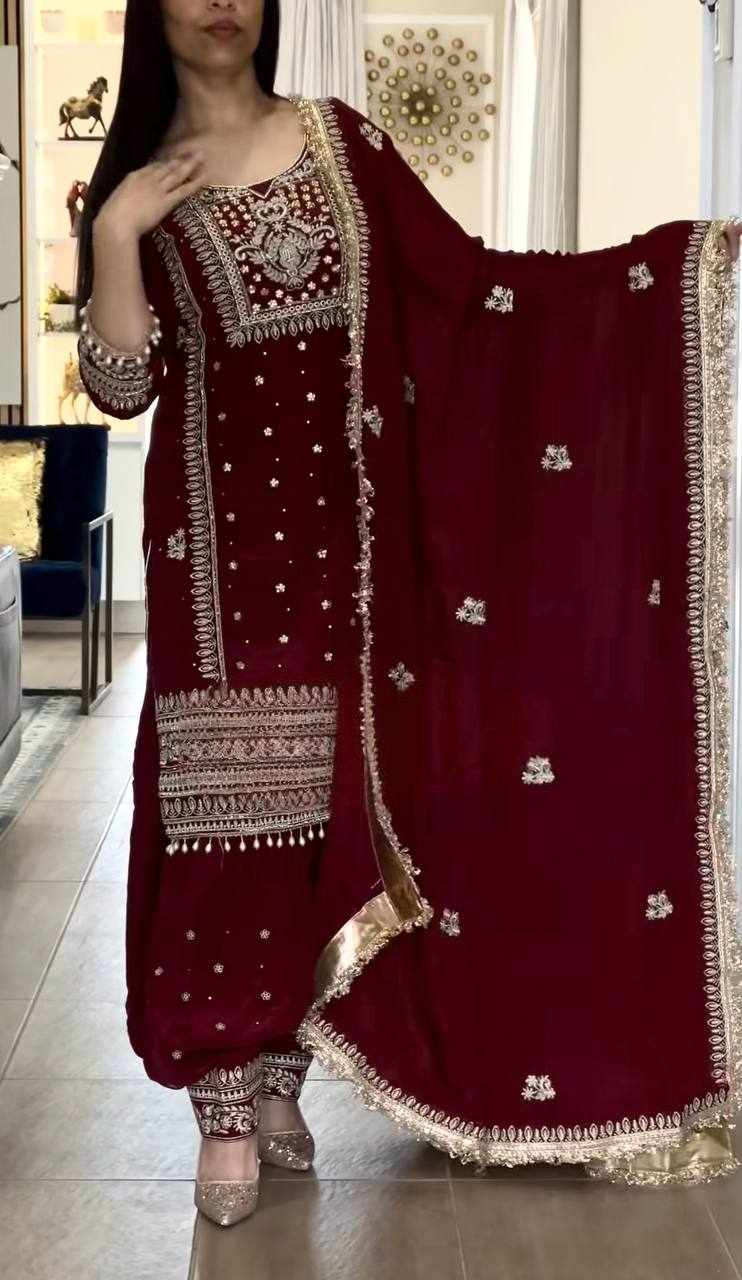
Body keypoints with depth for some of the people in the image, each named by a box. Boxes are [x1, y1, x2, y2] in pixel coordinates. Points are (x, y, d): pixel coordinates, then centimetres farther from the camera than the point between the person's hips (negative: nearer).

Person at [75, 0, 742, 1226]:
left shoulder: (343, 141, 10)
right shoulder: (134, 183, 7)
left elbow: (468, 283, 3)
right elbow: (120, 386, -1)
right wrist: (115, 233, -13)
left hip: (344, 524, 2)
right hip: (222, 533, -1)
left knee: (329, 793, 2)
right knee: (226, 798, -3)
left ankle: (278, 1076, 17)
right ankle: (226, 1101, 7)